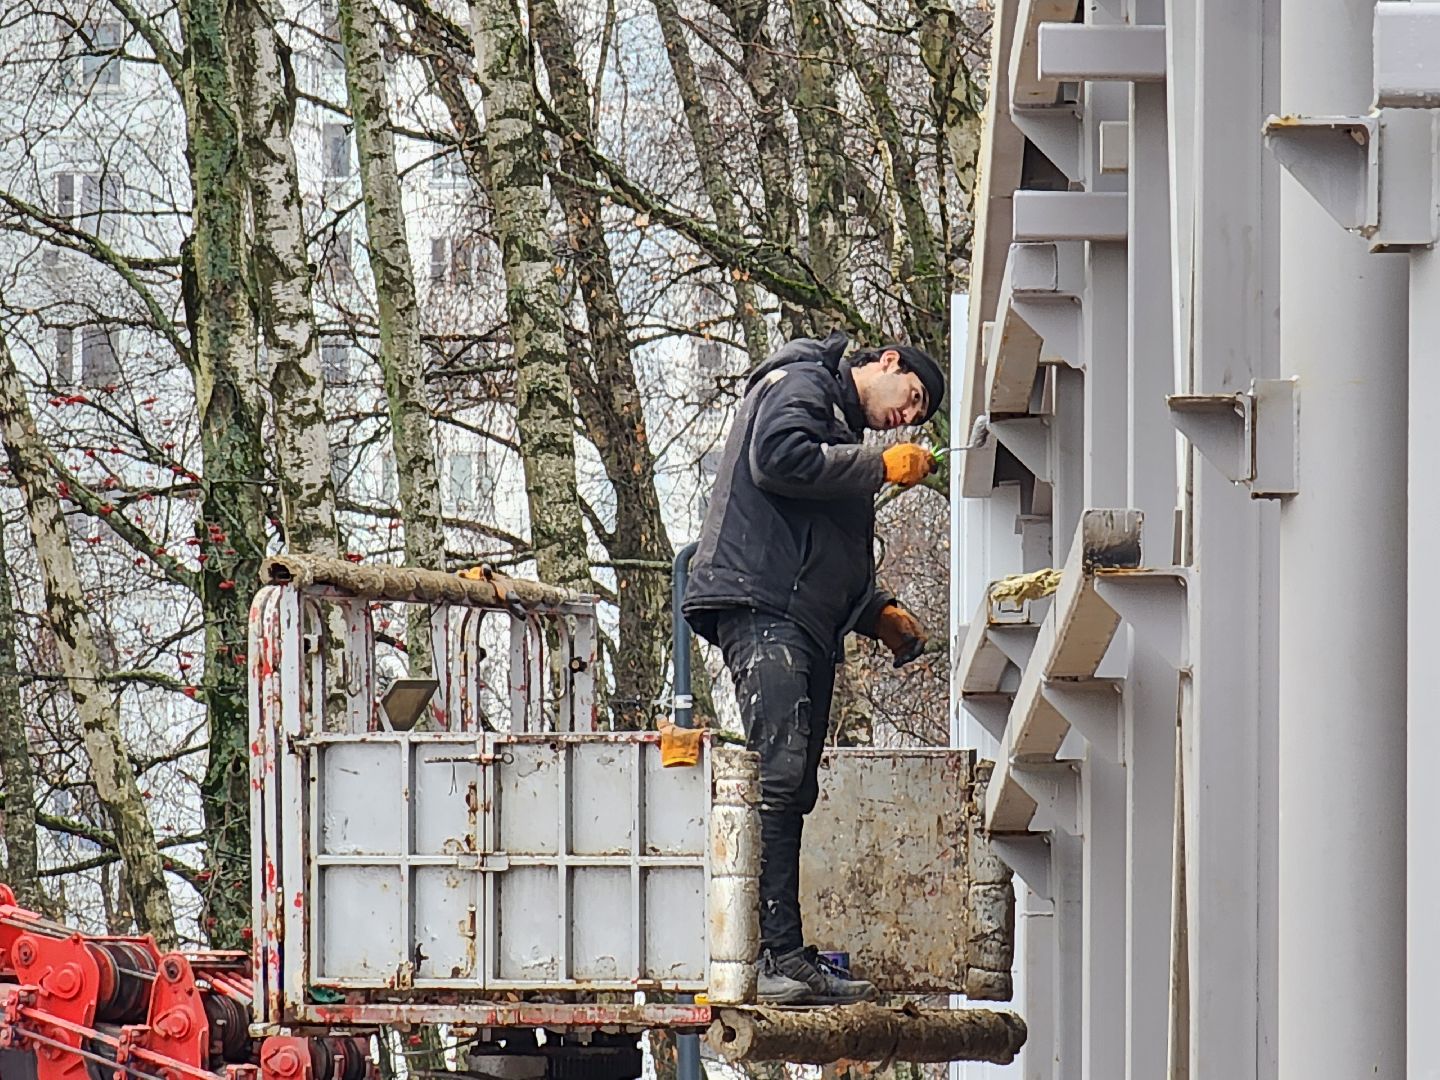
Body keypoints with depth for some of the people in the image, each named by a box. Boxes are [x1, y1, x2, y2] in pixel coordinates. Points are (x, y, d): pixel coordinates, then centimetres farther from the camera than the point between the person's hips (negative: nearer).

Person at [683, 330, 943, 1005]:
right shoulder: (801, 382, 5)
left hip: (808, 628, 10)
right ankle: (777, 956, -26)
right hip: (762, 606, -10)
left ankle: (786, 961, 2)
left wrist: (879, 615, 19)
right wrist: (881, 467, -8)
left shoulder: (845, 434, 32)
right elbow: (779, 459, -16)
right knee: (778, 776, -19)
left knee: (792, 789, 4)